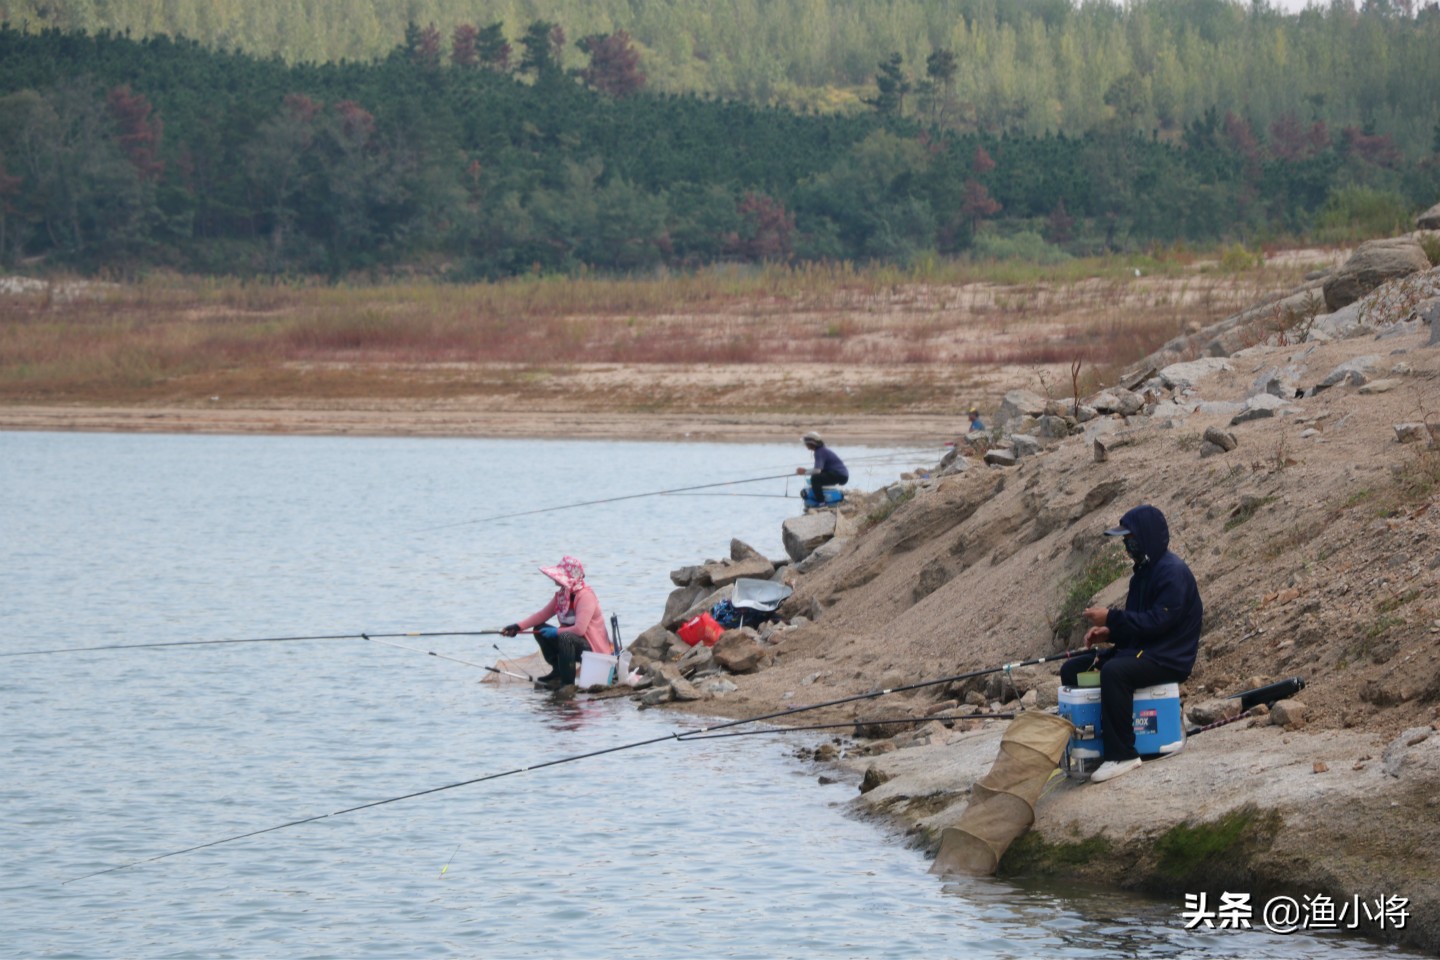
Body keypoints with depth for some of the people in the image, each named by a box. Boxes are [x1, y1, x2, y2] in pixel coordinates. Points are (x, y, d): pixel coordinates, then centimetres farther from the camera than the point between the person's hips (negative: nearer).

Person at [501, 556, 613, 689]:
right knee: (539, 629, 5)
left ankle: (568, 682, -26)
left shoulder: (586, 596, -23)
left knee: (565, 637, -37)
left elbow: (579, 629, -30)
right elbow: (543, 614, 7)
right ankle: (558, 672, 8)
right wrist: (518, 627, -3)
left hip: (592, 648, -9)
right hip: (573, 643, 9)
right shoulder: (562, 594, 5)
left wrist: (556, 632, -18)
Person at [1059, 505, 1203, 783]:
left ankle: (1122, 755, -33)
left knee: (1114, 671, -37)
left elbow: (1158, 621, -24)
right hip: (1138, 649, 11)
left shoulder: (1174, 572, -16)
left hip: (1169, 658, -11)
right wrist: (1108, 632, 0)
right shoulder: (1143, 571, 15)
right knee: (1072, 669, 5)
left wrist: (1111, 619, -22)